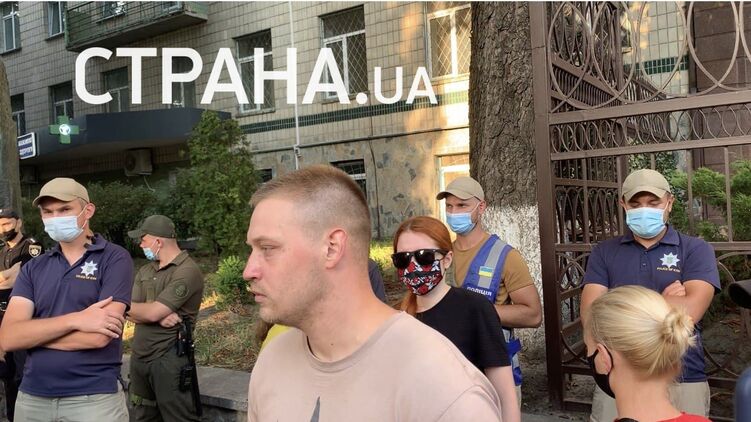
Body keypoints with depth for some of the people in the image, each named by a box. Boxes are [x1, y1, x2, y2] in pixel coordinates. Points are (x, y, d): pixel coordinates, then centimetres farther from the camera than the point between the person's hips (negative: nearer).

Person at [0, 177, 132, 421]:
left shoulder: (115, 259, -7)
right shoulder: (33, 269, 7)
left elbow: (98, 336, -17)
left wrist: (33, 333, -6)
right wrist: (74, 320, -18)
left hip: (94, 398, -4)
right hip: (32, 398, 4)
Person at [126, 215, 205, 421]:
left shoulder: (187, 271, -15)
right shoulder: (145, 271, 11)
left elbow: (152, 312, -20)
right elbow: (132, 314, 2)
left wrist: (133, 307, -1)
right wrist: (159, 316, -16)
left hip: (169, 359, -8)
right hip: (139, 356, 8)